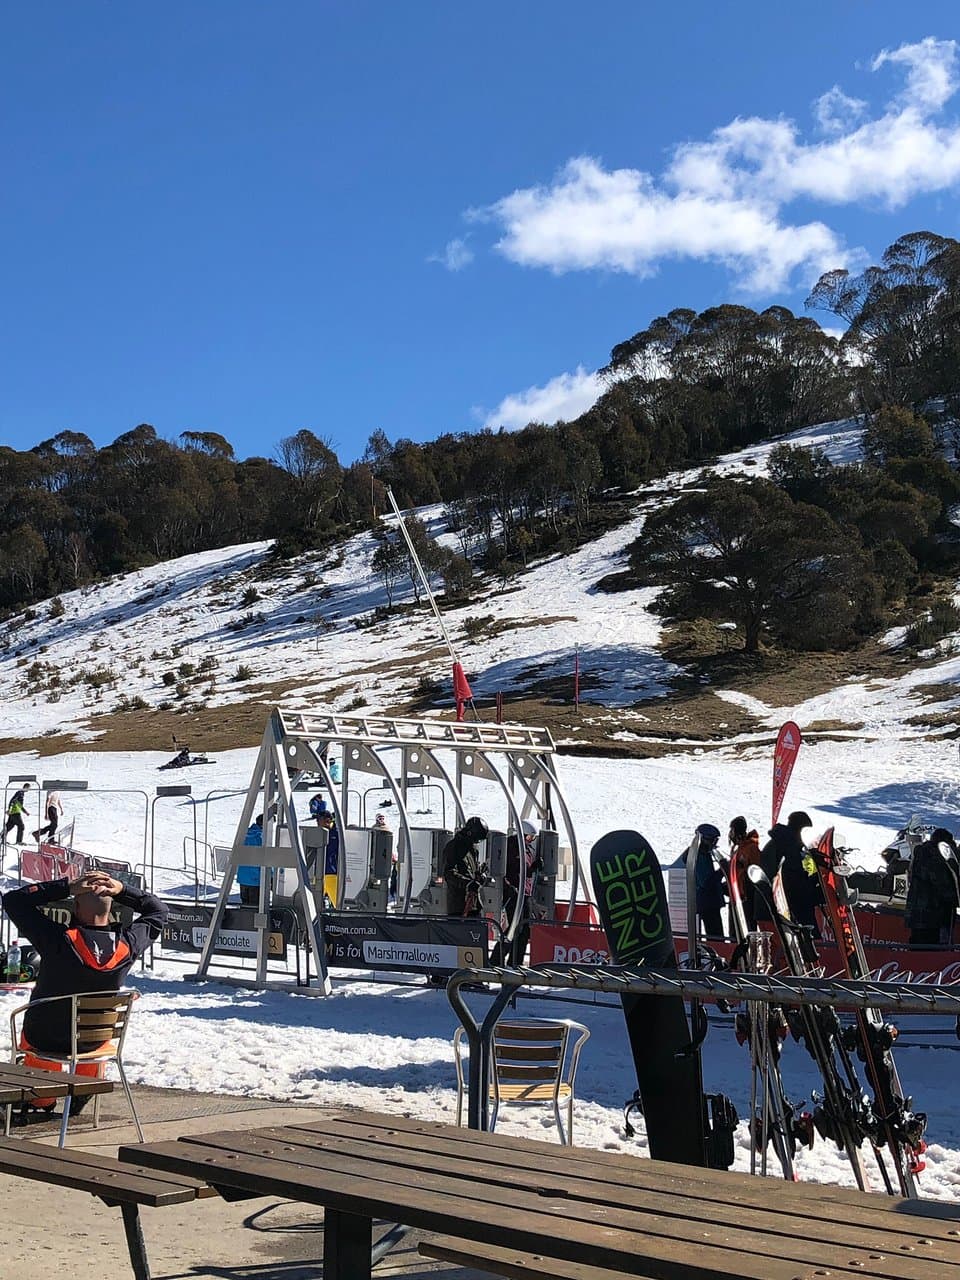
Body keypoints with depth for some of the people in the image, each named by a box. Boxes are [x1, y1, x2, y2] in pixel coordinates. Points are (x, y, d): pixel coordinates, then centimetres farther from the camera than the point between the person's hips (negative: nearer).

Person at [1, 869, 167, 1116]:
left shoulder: (59, 940, -30)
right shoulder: (128, 944, -21)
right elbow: (157, 910, 1)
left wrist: (66, 887, -22)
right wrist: (122, 890, -11)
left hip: (44, 1039, -2)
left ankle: (43, 1101, 49)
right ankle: (81, 1098, 46)